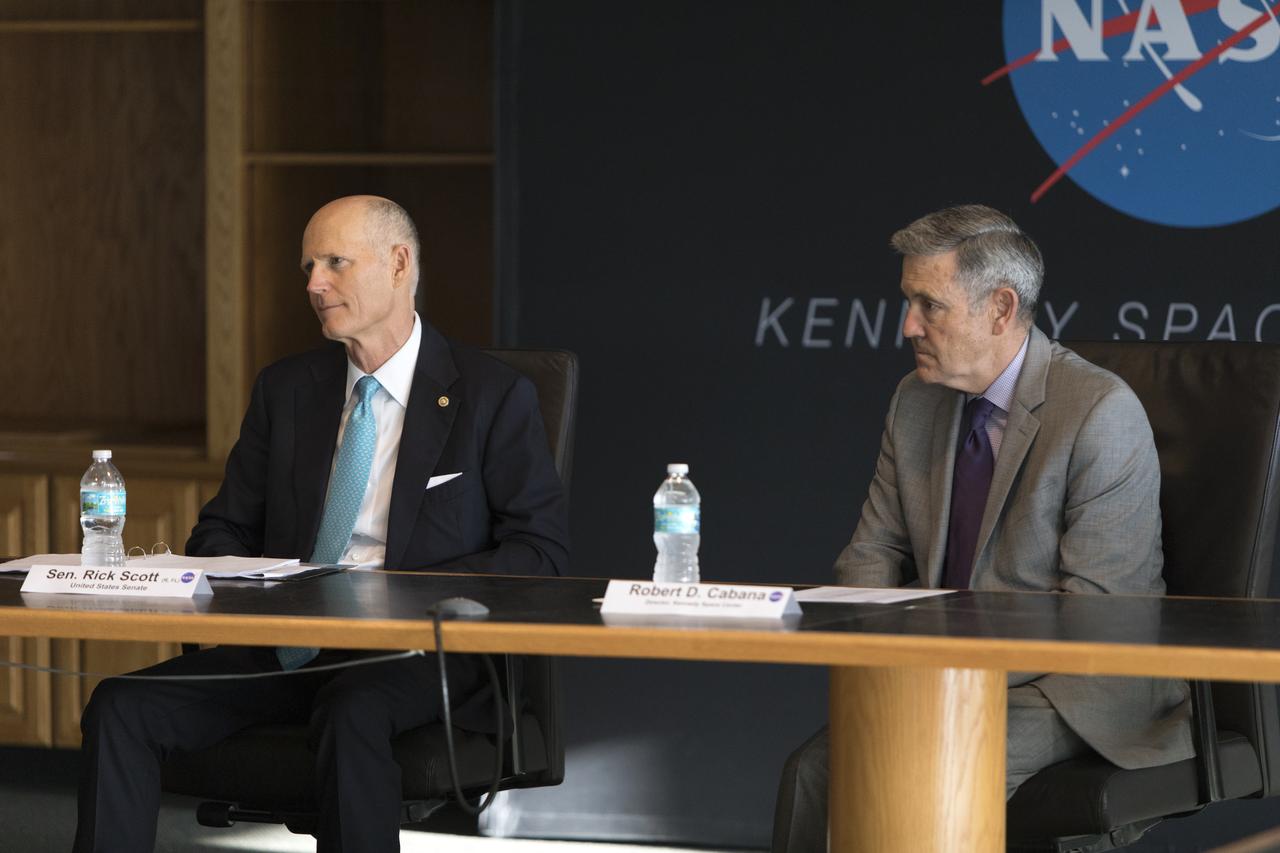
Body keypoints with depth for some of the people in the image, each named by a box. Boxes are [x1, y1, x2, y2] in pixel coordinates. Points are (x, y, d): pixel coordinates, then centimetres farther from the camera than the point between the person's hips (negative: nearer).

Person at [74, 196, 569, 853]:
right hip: (287, 646, 5)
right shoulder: (285, 389, 16)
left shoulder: (492, 396, 1)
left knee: (350, 714, -40)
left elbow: (541, 551, -3)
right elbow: (221, 529, 20)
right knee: (121, 706, -19)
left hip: (417, 652, -5)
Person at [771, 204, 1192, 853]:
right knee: (815, 769, -19)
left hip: (1084, 695, -6)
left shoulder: (1101, 411, -13)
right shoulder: (917, 402, 9)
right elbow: (872, 554, 16)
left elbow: (1093, 606, -17)